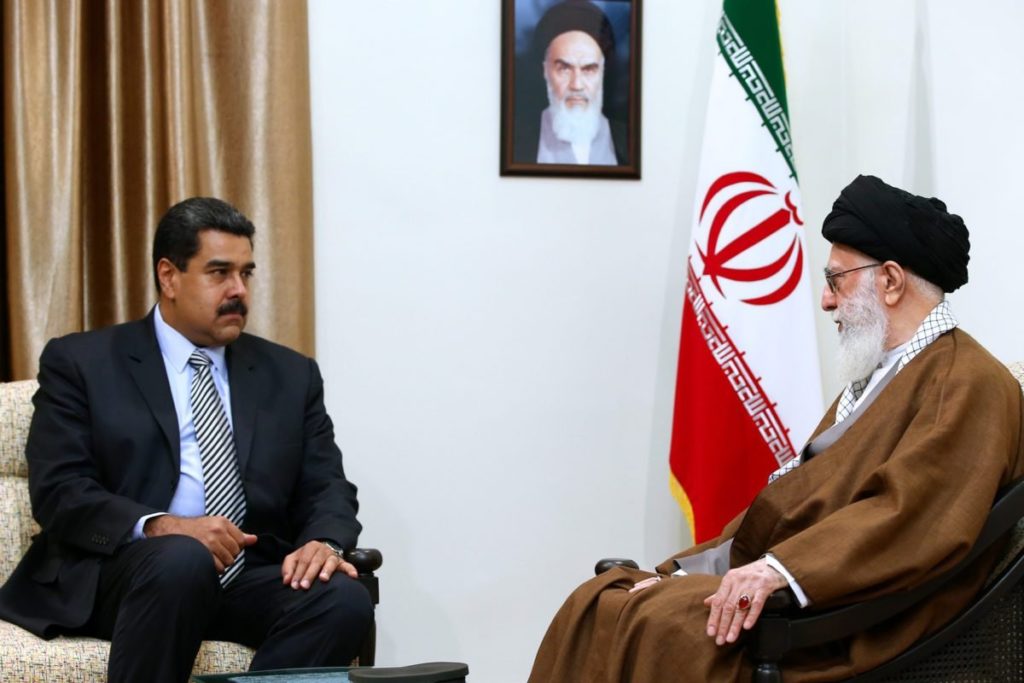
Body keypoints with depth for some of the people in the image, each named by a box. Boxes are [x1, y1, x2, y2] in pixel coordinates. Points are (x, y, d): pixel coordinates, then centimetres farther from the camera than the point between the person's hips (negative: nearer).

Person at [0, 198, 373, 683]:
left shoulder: (291, 375, 18)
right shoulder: (81, 362, 8)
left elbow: (327, 489, 12)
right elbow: (58, 490, -3)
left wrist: (323, 543, -12)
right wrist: (159, 526, -21)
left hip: (249, 577, 3)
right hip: (118, 568, -3)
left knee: (344, 599, -28)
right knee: (181, 559, -38)